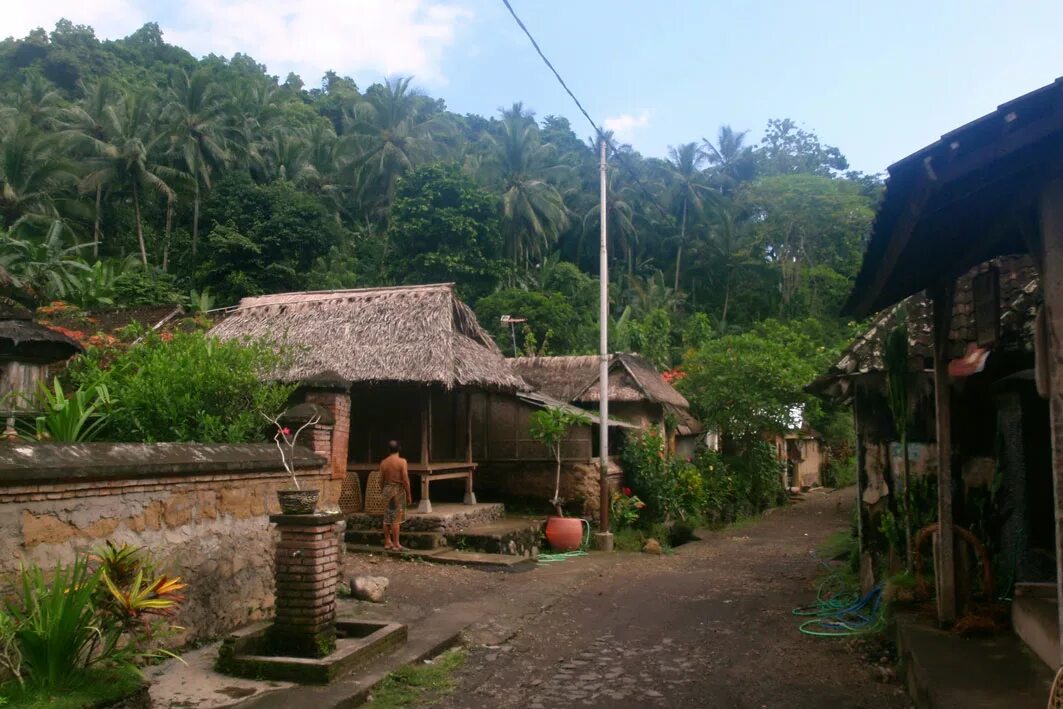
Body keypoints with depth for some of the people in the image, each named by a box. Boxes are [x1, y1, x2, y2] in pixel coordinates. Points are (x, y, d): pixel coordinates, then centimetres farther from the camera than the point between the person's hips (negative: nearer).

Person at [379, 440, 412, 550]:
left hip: (387, 489, 5)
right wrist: (409, 495, -5)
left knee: (387, 518, 12)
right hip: (398, 489, -4)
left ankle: (387, 542, 19)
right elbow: (405, 480, -12)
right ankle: (396, 544, -1)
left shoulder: (383, 462, 3)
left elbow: (381, 480, 7)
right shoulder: (402, 461, -10)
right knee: (396, 518, -3)